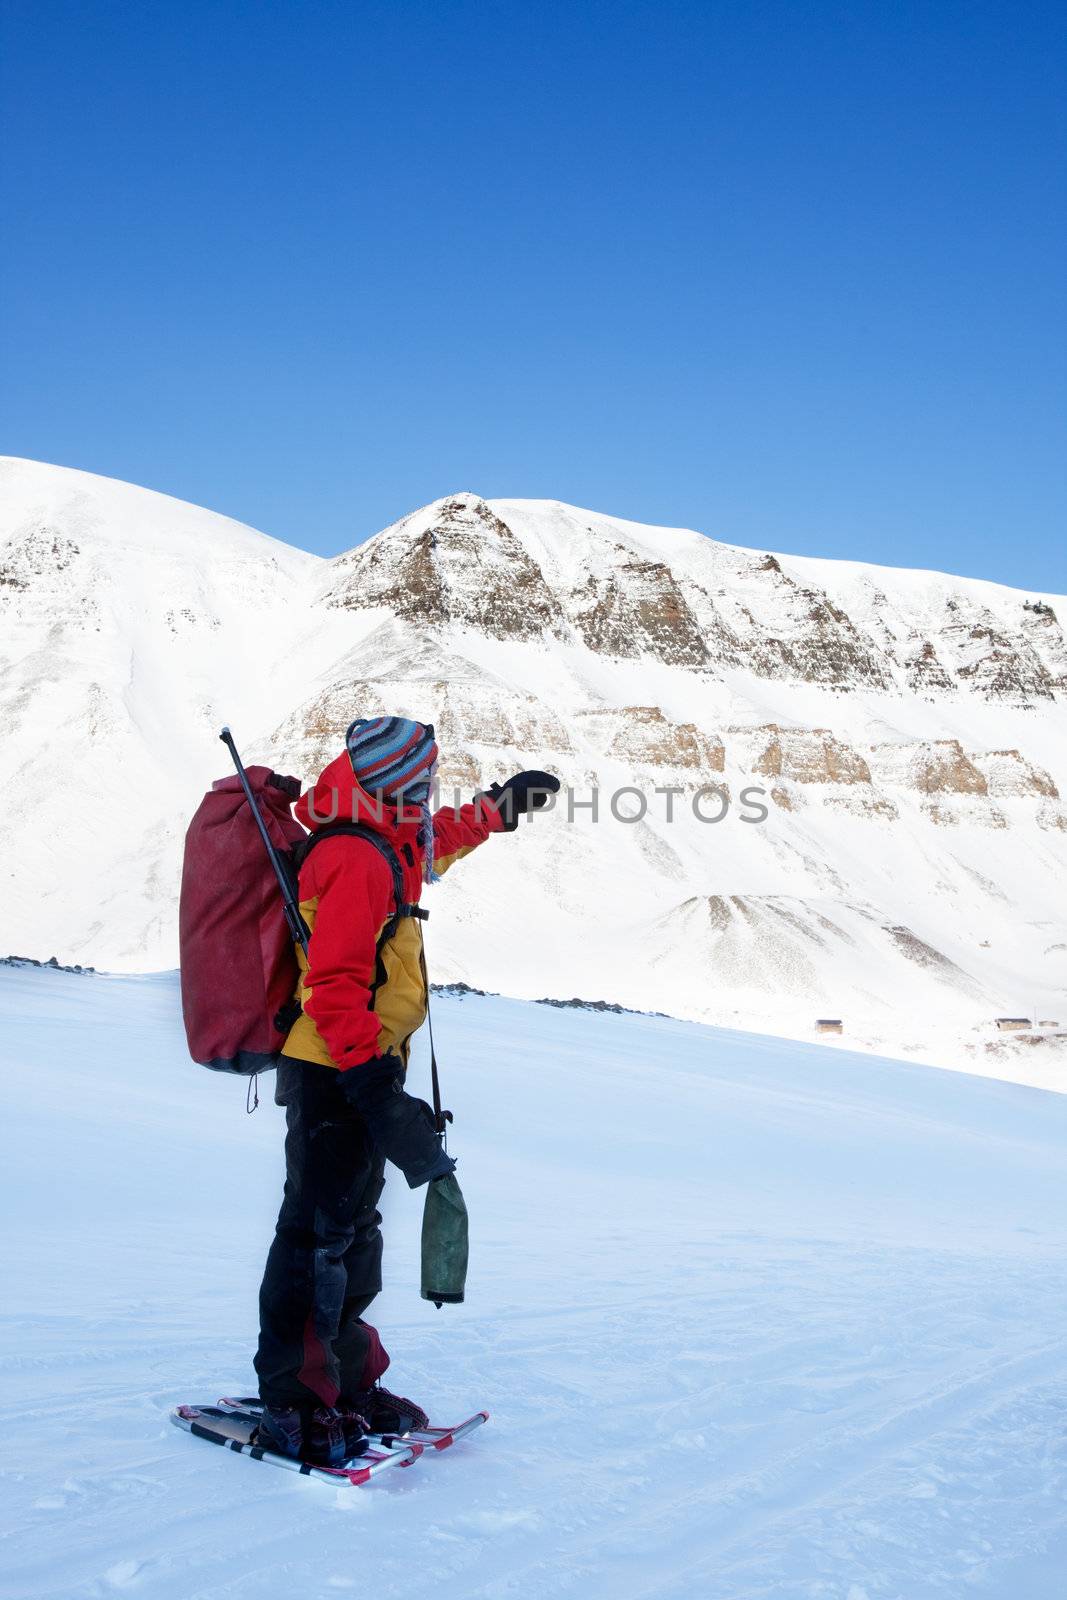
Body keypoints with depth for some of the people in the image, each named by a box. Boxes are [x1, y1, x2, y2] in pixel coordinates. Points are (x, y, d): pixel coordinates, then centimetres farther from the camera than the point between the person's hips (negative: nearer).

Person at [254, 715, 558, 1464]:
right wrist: (377, 1092, -32)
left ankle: (345, 1380, 29)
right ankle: (294, 1403, 3)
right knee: (322, 1230, -5)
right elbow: (335, 989, -27)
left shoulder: (386, 845, 12)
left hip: (357, 1068, 11)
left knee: (354, 1227, 17)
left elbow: (435, 840, 37)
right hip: (337, 1073, -11)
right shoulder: (356, 858, -20)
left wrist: (501, 807, 47)